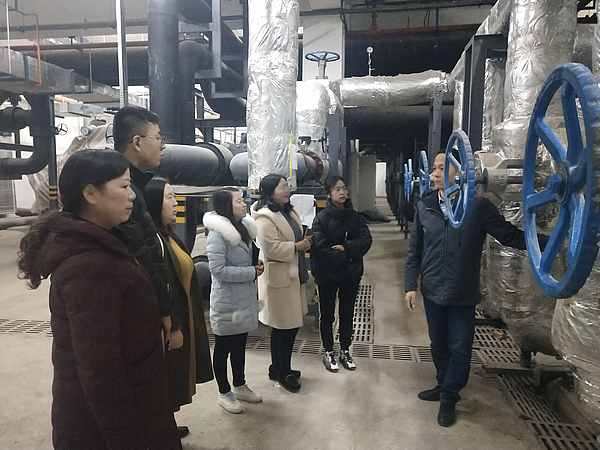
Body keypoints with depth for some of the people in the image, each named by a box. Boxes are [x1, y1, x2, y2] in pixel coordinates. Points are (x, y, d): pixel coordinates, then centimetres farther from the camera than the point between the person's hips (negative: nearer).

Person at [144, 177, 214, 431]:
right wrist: (172, 328, -20)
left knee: (175, 379, 22)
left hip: (181, 318, 10)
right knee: (166, 383, 8)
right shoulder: (152, 238, -23)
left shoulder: (166, 233, 9)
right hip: (168, 326, -10)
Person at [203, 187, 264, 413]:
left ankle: (240, 386, 38)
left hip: (244, 298, 8)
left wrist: (258, 266, -3)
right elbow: (217, 269, -24)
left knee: (240, 344, 21)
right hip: (226, 302, -8)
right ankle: (224, 393, 29)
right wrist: (252, 272, -20)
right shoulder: (217, 234, -19)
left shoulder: (244, 227, 5)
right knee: (223, 348, 11)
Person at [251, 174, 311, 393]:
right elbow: (272, 248, -26)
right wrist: (297, 247, -19)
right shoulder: (265, 218, -19)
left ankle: (279, 369, 33)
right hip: (278, 278, -10)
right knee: (285, 327, 1)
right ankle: (283, 373, 20)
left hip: (291, 274, 10)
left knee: (288, 325, 17)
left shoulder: (288, 211, 13)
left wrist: (303, 242, 9)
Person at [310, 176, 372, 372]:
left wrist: (345, 248, -21)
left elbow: (366, 240, -7)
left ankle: (345, 351, 32)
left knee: (347, 313, 15)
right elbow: (320, 249, -21)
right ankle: (328, 352, 28)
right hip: (327, 275, -4)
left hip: (351, 274, 4)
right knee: (327, 314, 11)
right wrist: (345, 257, -15)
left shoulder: (355, 216, 1)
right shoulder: (321, 218, -13)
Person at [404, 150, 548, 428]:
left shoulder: (479, 207, -11)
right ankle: (443, 386, 41)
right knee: (438, 345, 18)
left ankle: (448, 399, 29)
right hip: (432, 292, 3)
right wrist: (410, 285, 1)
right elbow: (414, 250, 2)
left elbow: (511, 236, -6)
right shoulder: (425, 206, -3)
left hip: (463, 296, -2)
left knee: (460, 350, 8)